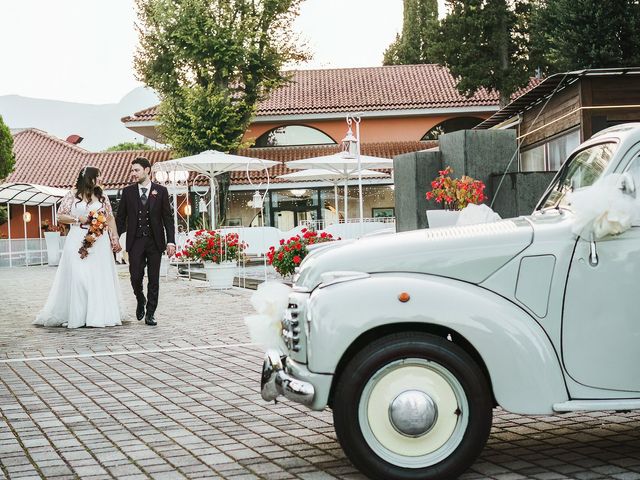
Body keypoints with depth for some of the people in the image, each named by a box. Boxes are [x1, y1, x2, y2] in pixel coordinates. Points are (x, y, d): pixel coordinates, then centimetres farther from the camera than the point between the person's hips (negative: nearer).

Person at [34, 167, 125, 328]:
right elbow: (60, 216, 2)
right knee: (77, 277, -7)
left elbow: (110, 219, 12)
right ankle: (76, 315, -2)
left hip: (100, 242, 3)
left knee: (100, 277, 1)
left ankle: (99, 314, 8)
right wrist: (78, 219, -10)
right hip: (78, 242, -3)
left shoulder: (103, 197, 12)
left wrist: (115, 238, 4)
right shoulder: (72, 195, 2)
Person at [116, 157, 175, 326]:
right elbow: (120, 217, 9)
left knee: (154, 279, 2)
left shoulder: (160, 191, 3)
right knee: (135, 276, -5)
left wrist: (171, 241, -6)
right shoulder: (128, 191, 6)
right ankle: (140, 301, 25)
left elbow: (168, 217, 2)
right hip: (135, 241, 1)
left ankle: (150, 313, 11)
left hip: (155, 242, 0)